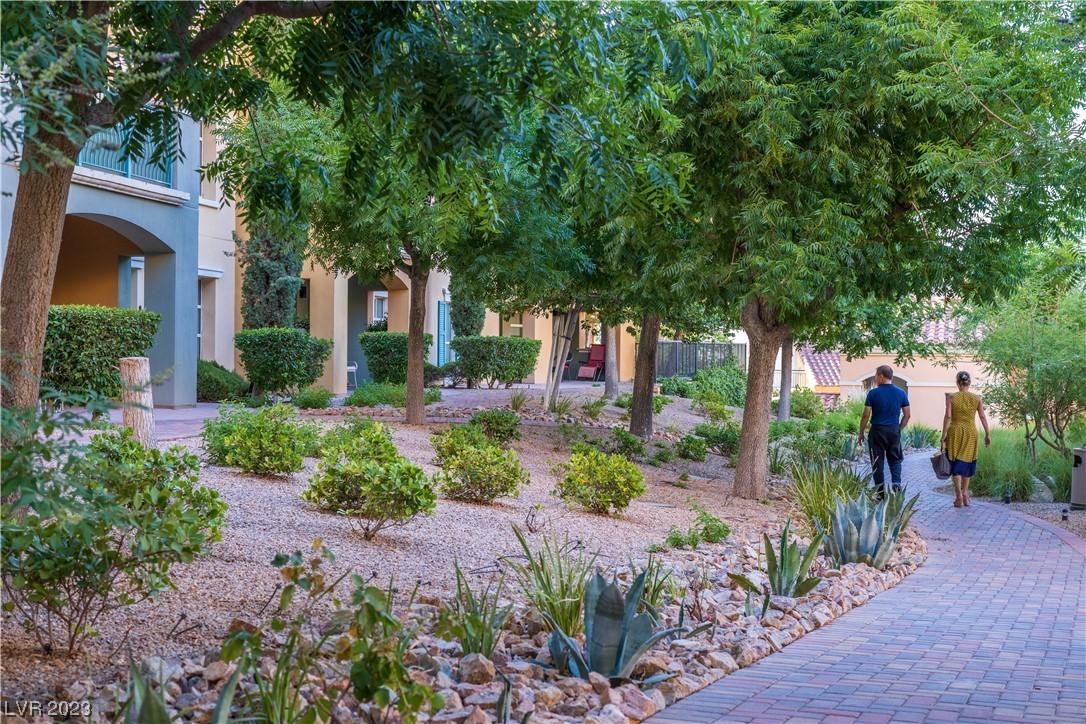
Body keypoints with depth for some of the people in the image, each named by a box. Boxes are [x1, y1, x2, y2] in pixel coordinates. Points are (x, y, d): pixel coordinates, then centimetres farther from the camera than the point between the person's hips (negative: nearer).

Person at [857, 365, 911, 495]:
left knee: (877, 463, 6)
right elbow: (907, 415, 6)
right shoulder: (901, 393, 3)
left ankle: (881, 494, 7)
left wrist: (861, 433, 3)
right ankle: (896, 482, -10)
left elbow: (866, 415, -6)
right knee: (895, 460, 17)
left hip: (877, 430, -3)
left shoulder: (873, 393, -7)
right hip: (894, 431, 3)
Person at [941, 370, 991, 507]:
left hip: (955, 431, -2)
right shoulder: (977, 398, 0)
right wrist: (987, 434, 9)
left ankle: (959, 496, -2)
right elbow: (983, 417, 1)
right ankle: (965, 493, 21)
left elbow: (948, 417, -10)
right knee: (967, 462, 16)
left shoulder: (951, 397, -6)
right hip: (970, 432, 2)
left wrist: (944, 436, -7)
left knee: (956, 464, 4)